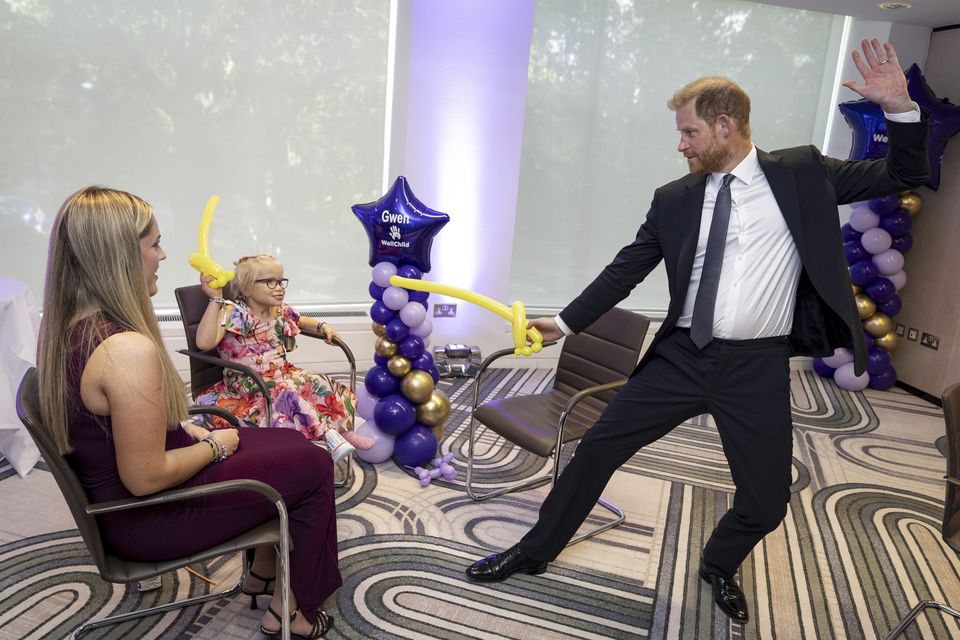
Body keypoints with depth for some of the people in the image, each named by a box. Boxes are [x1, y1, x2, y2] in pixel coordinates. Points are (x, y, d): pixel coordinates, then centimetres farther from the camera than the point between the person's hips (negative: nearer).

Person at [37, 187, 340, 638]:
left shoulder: (63, 326, -2)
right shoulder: (128, 350, -33)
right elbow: (146, 478, -28)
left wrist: (185, 428, 6)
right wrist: (215, 446, -12)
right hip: (144, 520, -9)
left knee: (289, 443, 18)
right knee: (313, 466, 2)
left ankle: (261, 575, 34)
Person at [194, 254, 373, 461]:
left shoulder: (281, 312, 5)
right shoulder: (233, 313, -14)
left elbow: (302, 321, 30)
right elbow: (204, 343, -30)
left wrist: (322, 326, 8)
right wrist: (215, 299, -31)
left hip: (283, 375, 7)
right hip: (249, 384, -7)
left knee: (319, 384, -13)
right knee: (288, 393, -32)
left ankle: (341, 429, -15)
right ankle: (329, 434, -32)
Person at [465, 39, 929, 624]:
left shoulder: (802, 174, 0)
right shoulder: (674, 199, 4)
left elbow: (904, 177, 4)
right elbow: (625, 270, 8)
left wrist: (900, 108, -13)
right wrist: (567, 322, 5)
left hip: (759, 368, -1)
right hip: (682, 356, 2)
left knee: (767, 501, 7)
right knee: (597, 450, 3)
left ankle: (719, 567, 42)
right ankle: (536, 551, 24)